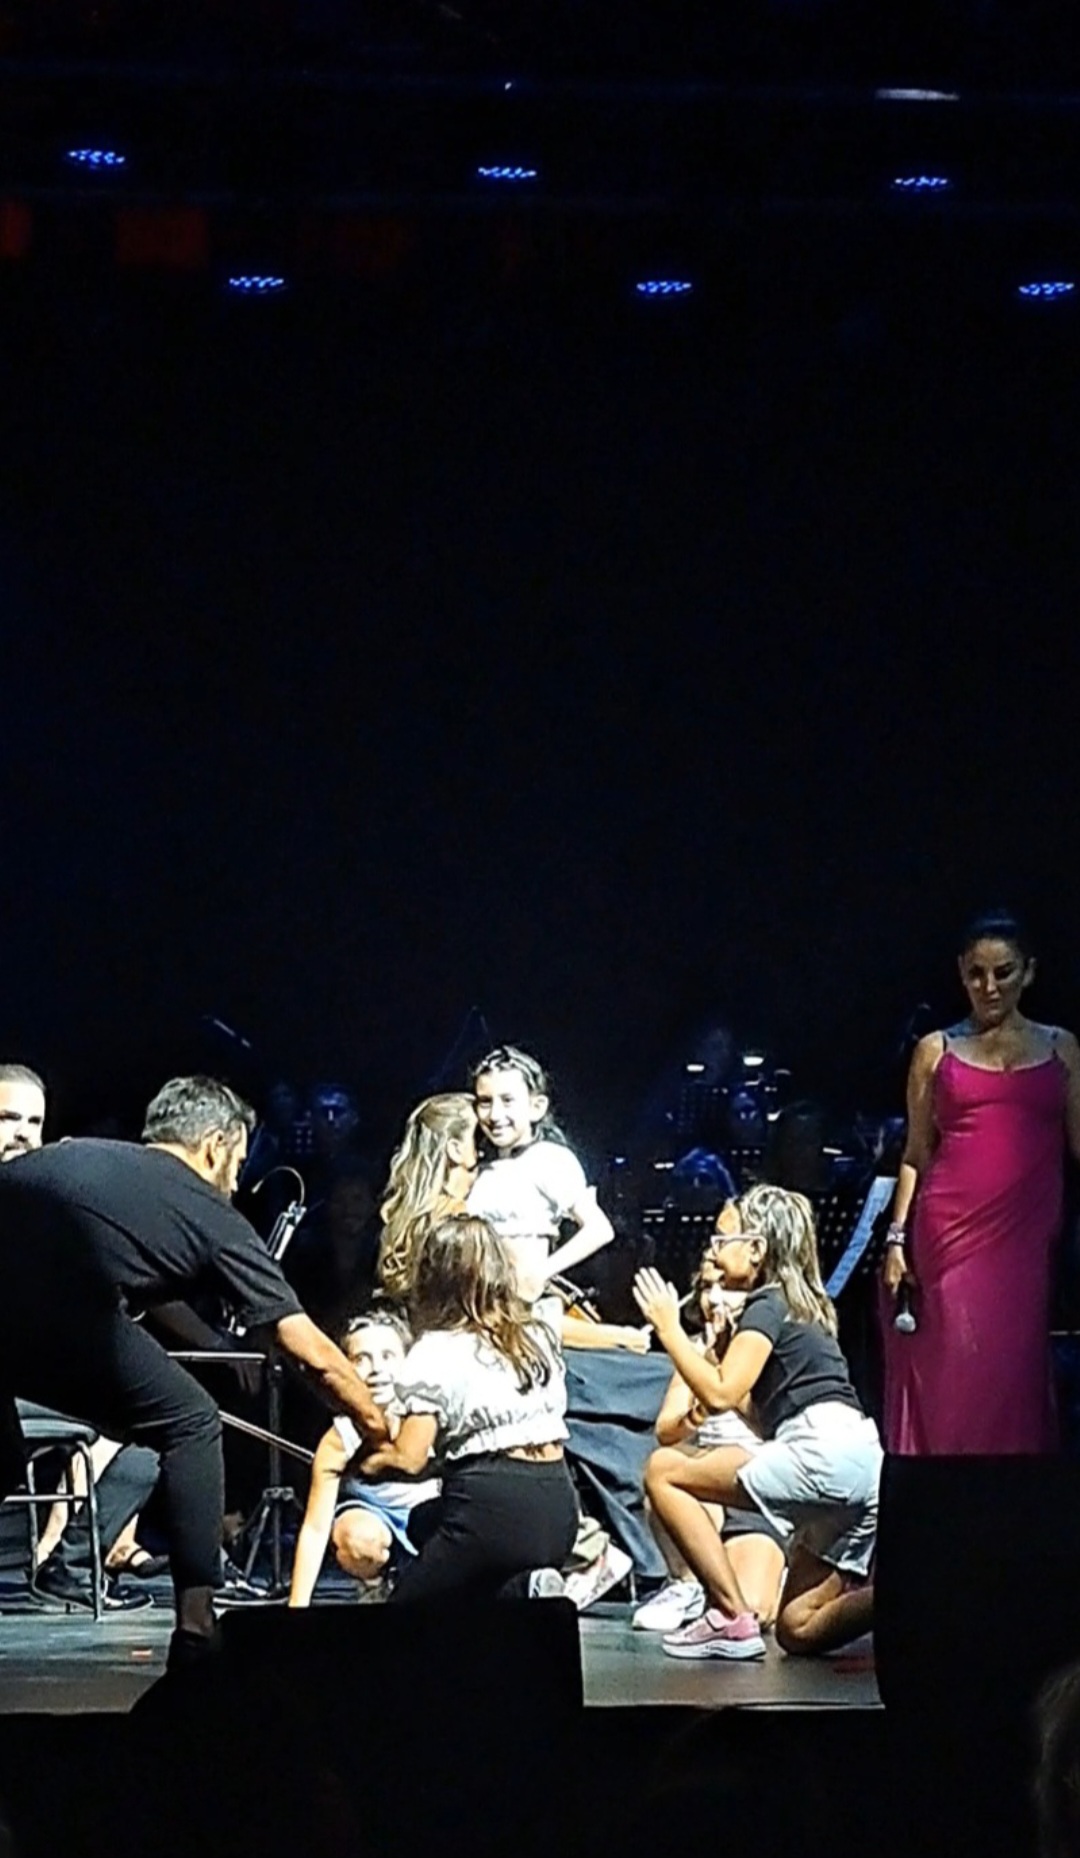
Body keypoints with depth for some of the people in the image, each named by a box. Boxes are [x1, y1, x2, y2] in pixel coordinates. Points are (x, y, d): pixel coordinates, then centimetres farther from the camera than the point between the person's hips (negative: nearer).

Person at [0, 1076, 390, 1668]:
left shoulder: (71, 1154, 35)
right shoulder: (211, 1214, 24)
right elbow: (315, 1354, 27)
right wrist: (382, 1434, 42)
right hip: (65, 1312, -5)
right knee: (190, 1425, 20)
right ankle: (196, 1628, 15)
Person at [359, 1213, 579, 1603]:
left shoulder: (435, 1353, -5)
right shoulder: (538, 1336, 14)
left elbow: (408, 1459, -9)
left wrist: (371, 1461, 14)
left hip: (494, 1510, -7)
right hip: (558, 1508, 7)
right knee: (424, 1521, 33)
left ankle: (517, 1596, -13)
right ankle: (523, 1592, 6)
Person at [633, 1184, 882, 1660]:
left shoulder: (767, 1306, 0)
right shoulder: (801, 1308, 27)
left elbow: (720, 1394, -10)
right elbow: (765, 1416, 27)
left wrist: (669, 1328, 0)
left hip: (824, 1451, -10)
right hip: (865, 1466, 10)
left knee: (664, 1471, -4)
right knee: (798, 1630, 12)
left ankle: (732, 1619, -9)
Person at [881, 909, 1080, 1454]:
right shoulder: (936, 1050, 10)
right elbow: (916, 1154, 11)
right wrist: (896, 1237, 3)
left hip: (1025, 1238, 1)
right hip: (948, 1234, 0)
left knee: (1013, 1375, -3)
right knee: (950, 1372, -4)